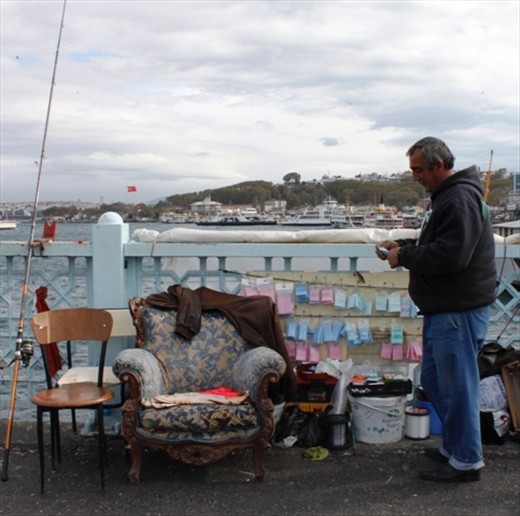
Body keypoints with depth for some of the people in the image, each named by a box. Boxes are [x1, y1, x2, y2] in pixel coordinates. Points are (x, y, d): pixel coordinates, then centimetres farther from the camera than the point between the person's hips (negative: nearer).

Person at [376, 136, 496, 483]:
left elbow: (450, 255, -27)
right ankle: (454, 446, 32)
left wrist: (404, 257, -15)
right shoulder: (446, 196, 16)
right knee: (434, 379, 19)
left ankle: (467, 461, 11)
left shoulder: (460, 199, -18)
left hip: (460, 310, -11)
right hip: (442, 309, 11)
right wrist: (402, 245, 9)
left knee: (458, 385, -2)